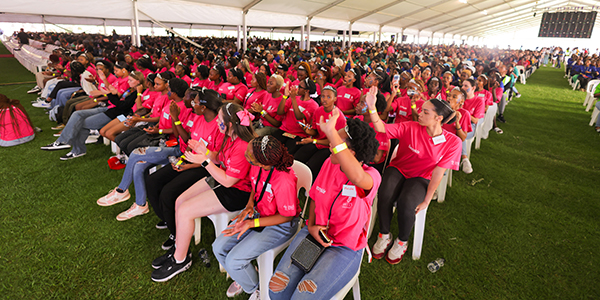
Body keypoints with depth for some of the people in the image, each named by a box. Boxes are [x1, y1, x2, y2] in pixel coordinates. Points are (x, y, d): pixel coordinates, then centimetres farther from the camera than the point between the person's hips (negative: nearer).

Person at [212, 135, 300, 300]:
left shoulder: (284, 181, -36)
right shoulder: (256, 166, -15)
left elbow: (287, 216, -21)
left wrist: (252, 223, -25)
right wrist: (250, 204, -8)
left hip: (280, 225, -7)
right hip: (257, 212, 7)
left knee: (234, 261, -14)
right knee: (219, 247, 1)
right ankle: (243, 278, 31)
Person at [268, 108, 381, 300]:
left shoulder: (372, 177, -22)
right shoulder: (329, 164, -3)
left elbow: (358, 178, -50)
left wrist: (331, 133, -51)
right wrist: (311, 226, -6)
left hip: (345, 248, -5)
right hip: (315, 234, 5)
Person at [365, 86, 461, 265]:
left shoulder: (452, 142, -12)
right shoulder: (410, 128, -11)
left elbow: (437, 173, -11)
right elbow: (381, 128, -15)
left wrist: (427, 200, -9)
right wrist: (372, 108, -31)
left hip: (420, 178, -1)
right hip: (398, 169, 1)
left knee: (406, 203, -32)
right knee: (385, 196, -31)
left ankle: (402, 242, 1)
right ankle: (384, 236, -3)